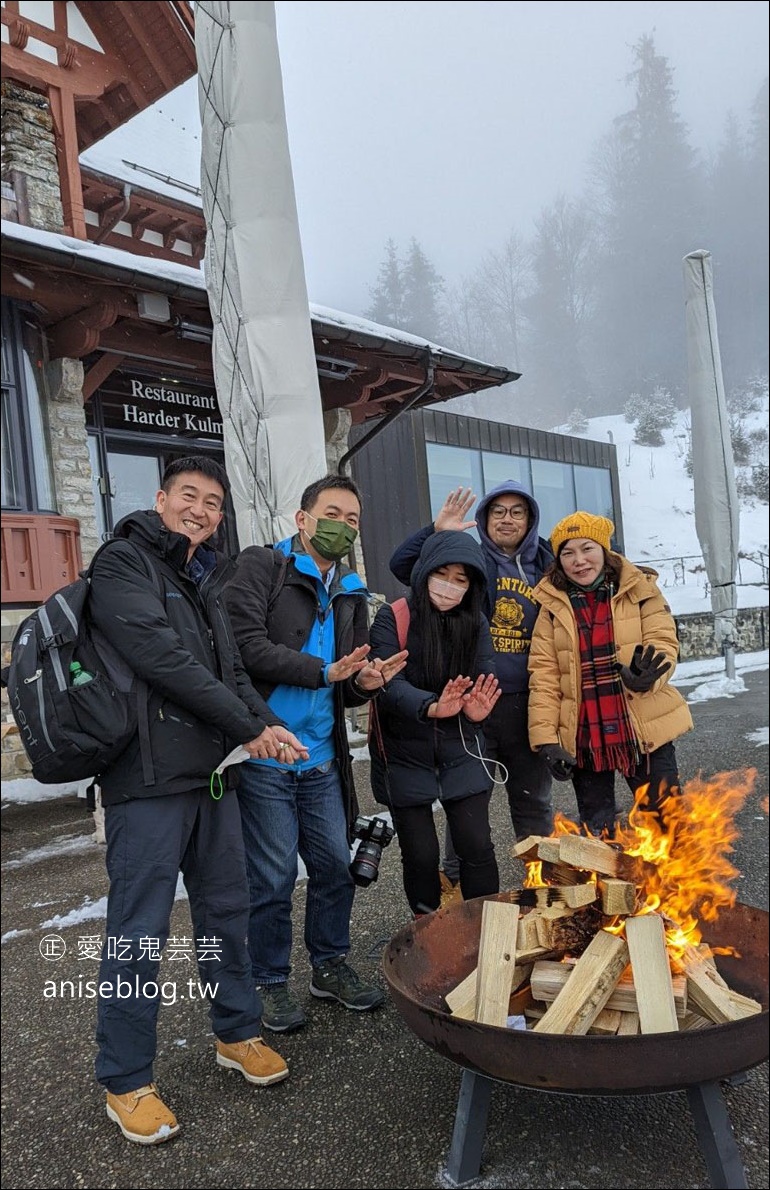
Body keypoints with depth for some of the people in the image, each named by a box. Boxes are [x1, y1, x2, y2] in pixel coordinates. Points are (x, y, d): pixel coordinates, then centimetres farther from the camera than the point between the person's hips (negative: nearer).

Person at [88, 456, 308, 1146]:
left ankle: (238, 1034, 36)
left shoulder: (206, 582, 17)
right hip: (149, 778, -8)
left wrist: (267, 724, -2)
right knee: (139, 932, 2)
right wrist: (249, 728, -14)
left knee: (227, 908, 17)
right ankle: (126, 1082, 19)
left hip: (212, 771, 8)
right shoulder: (124, 565, -8)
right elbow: (162, 659, -19)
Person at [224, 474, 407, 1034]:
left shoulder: (351, 595, 16)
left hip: (321, 759, 6)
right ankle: (271, 983, 24)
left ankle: (331, 965, 35)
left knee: (335, 866, 14)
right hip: (264, 754, -6)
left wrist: (365, 683, -5)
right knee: (274, 877, 3)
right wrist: (323, 672, -17)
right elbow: (247, 644, -18)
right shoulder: (261, 566, -4)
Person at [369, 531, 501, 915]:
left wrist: (477, 709, -32)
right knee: (421, 855, 5)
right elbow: (388, 681, -23)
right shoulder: (392, 618, -12)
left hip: (460, 753, 2)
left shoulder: (475, 623, 0)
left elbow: (486, 678, -8)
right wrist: (431, 707, -42)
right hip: (405, 757, -2)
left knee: (476, 847, 0)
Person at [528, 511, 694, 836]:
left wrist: (645, 676, -31)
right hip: (584, 737, 1)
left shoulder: (640, 591, -1)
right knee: (596, 834, 12)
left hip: (644, 731, -1)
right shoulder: (553, 605, 1)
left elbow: (664, 644, -8)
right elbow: (543, 675, -3)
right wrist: (546, 738, -11)